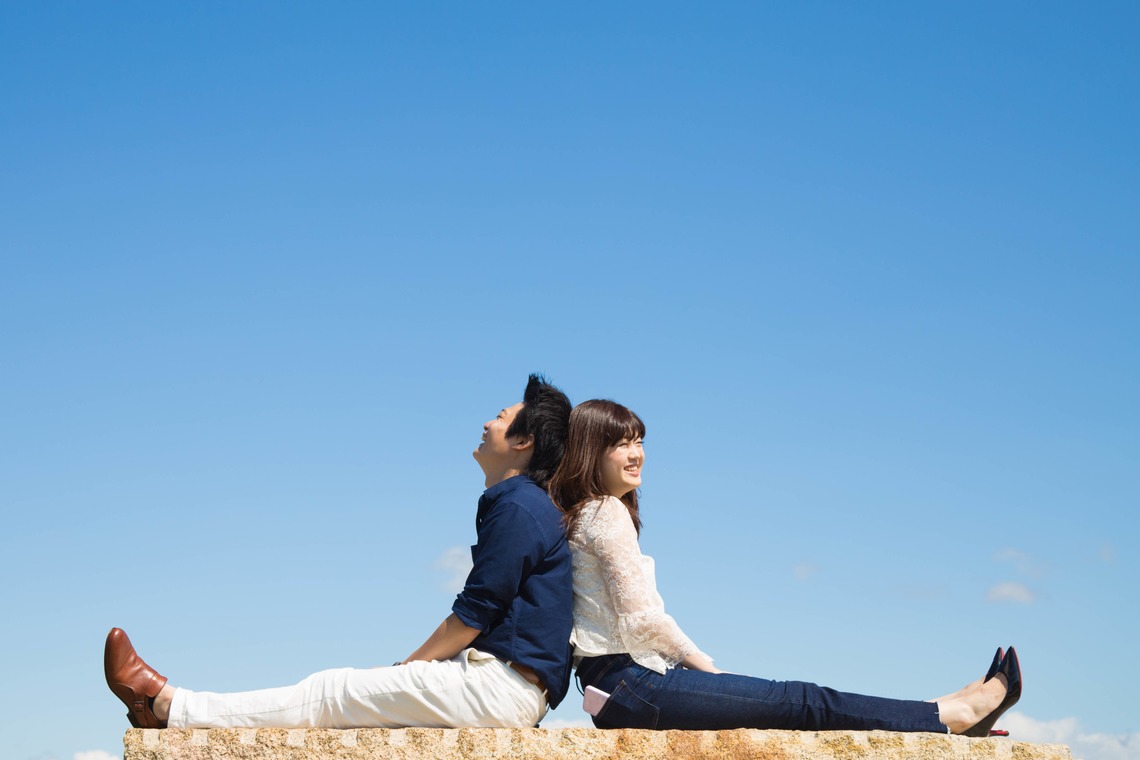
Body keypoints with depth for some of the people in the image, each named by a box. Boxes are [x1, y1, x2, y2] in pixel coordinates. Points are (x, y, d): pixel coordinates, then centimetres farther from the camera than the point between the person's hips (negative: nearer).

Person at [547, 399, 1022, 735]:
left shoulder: (580, 516, 20)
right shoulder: (607, 512, -10)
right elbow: (642, 619, -15)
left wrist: (689, 662, 14)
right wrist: (700, 662, -2)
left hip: (617, 688, 10)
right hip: (632, 683, -10)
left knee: (797, 702, 4)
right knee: (804, 704, -8)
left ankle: (948, 715, 3)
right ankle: (954, 716, -6)